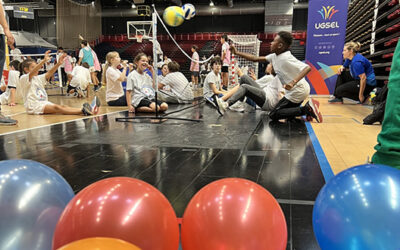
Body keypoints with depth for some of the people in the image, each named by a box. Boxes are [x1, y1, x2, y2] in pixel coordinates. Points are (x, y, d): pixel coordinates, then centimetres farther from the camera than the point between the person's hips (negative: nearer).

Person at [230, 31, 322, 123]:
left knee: (273, 115, -6)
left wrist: (293, 82, -44)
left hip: (297, 92, -9)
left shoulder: (286, 58, -23)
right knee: (288, 117, 23)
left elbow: (307, 68, -32)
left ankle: (307, 109, -10)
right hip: (297, 91, 9)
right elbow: (256, 58, 10)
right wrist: (237, 52, 8)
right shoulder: (274, 56, 4)